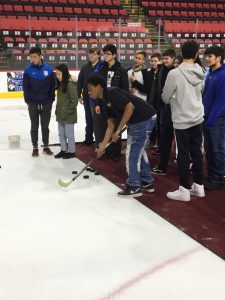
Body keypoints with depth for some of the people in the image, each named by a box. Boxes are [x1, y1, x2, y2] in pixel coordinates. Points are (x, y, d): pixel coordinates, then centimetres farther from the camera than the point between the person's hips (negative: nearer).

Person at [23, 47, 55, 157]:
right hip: (33, 104, 0)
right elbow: (25, 87, -2)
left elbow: (53, 86, 1)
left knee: (45, 126, 12)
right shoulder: (28, 70, -5)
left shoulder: (49, 69, -3)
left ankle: (46, 146, 23)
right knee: (34, 127, 9)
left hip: (46, 103, 1)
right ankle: (35, 147, 19)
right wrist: (28, 101, -8)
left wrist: (51, 100, -2)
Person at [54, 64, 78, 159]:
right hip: (60, 114, 9)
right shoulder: (61, 83, 9)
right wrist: (58, 110, 14)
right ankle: (63, 150, 28)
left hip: (68, 115, -9)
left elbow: (74, 100, -19)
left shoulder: (70, 84, -19)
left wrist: (68, 111, -17)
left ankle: (71, 151, 16)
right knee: (61, 133, 16)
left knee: (69, 134, 4)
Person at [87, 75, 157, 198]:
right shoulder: (104, 102, 12)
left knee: (132, 154, -2)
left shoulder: (112, 93, -17)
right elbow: (111, 125, 11)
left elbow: (130, 106, -26)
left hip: (144, 118, -10)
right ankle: (147, 183, 33)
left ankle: (134, 187, 10)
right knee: (138, 151, 21)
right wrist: (103, 146, 8)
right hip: (136, 121, 10)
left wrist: (118, 130, -23)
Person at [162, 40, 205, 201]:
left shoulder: (175, 73, -16)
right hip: (198, 118, 5)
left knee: (184, 154, 1)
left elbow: (165, 97, -7)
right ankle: (199, 186, 22)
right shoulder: (200, 73, 0)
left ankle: (184, 190, 8)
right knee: (197, 152, 13)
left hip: (182, 120, -5)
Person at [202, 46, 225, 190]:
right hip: (207, 117, 8)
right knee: (209, 149, 14)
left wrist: (211, 119, -19)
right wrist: (204, 116, 8)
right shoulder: (210, 74, 11)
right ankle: (211, 176, 25)